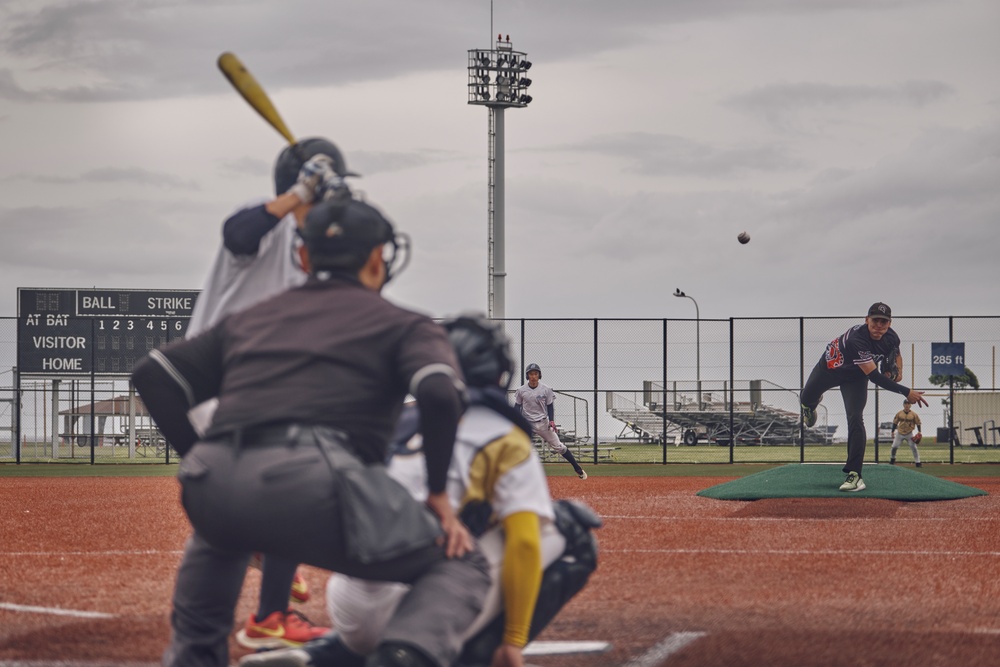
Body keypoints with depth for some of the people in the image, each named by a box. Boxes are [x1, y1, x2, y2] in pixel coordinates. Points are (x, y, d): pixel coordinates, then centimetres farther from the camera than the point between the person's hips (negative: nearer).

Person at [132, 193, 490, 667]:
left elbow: (152, 374, 25)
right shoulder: (402, 324, 18)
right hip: (317, 481, -5)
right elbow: (440, 395, -2)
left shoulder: (251, 319, 31)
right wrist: (438, 494, 7)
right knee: (460, 567, 12)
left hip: (215, 482, 5)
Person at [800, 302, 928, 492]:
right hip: (830, 367, -2)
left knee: (855, 419, -17)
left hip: (855, 377, 2)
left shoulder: (891, 338, -24)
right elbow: (874, 376, -47)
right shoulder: (856, 339, -44)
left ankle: (854, 474, -18)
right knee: (807, 398, 23)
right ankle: (810, 404, 66)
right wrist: (906, 392, -49)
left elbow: (896, 353, 7)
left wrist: (898, 369, -10)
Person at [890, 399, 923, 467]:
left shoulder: (913, 414, -6)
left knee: (914, 448, -8)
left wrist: (919, 432, -9)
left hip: (909, 434, -1)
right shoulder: (899, 413, -2)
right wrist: (893, 432, 2)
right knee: (894, 446, 0)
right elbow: (895, 422, 5)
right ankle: (892, 459, 23)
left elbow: (918, 423, 0)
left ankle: (917, 463, -3)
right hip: (900, 433, 1)